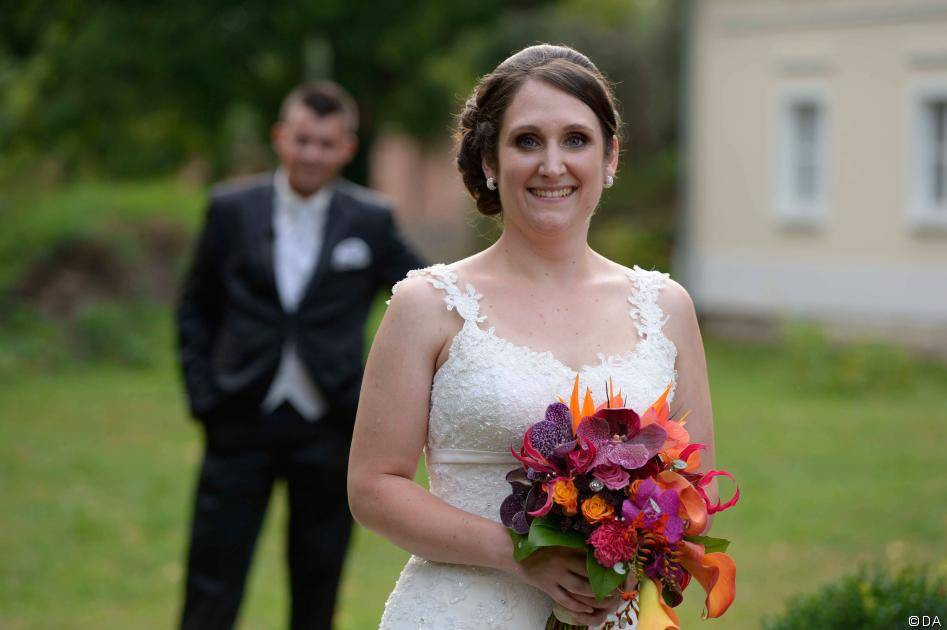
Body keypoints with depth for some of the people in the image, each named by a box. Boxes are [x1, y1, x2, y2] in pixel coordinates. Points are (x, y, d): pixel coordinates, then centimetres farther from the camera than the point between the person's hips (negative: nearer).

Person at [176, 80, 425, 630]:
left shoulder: (371, 222, 2)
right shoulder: (232, 210, 3)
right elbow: (195, 311, 10)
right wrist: (203, 395, 0)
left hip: (328, 431, 1)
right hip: (242, 425, 0)